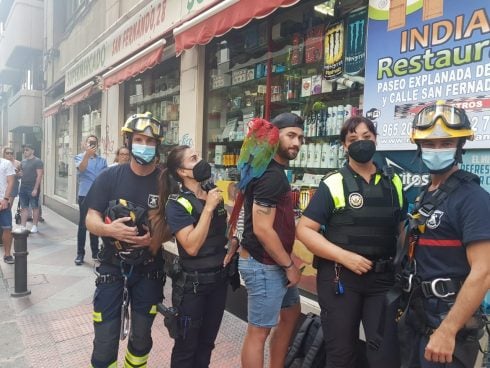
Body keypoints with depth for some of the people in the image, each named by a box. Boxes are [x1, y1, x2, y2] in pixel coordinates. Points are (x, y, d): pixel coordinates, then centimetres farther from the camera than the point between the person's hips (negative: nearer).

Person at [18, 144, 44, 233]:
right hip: (23, 188, 6)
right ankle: (22, 226, 13)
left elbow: (39, 175, -12)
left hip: (33, 188, -6)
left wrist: (35, 189, -17)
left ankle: (34, 226, 9)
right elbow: (21, 173, 22)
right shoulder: (23, 162, 13)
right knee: (24, 208, 8)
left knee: (35, 207, 3)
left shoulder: (37, 161, -7)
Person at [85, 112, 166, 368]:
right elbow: (91, 220, -5)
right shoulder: (109, 177, -5)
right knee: (105, 340, 4)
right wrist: (110, 229, -25)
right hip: (113, 268, 0)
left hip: (149, 271, 1)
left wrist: (155, 239, -20)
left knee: (142, 337, 16)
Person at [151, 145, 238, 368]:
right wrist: (208, 208, -26)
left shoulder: (213, 193, 3)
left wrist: (232, 249, -3)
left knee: (207, 341, 21)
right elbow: (192, 247, -27)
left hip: (219, 277, 6)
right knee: (187, 344, 12)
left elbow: (230, 228, 16)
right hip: (192, 282, -6)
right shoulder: (176, 204, -16)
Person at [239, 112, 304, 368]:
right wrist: (289, 265, -15)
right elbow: (262, 229, -27)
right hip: (264, 265, -11)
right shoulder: (272, 175, -21)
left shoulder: (273, 170, 11)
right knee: (259, 330, 3)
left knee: (291, 313, 24)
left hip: (273, 263, 11)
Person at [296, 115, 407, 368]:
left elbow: (402, 229, 17)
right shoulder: (333, 184, -6)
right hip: (340, 278, -3)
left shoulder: (393, 183, 7)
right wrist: (345, 256, -18)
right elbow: (304, 229, -10)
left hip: (383, 278, 3)